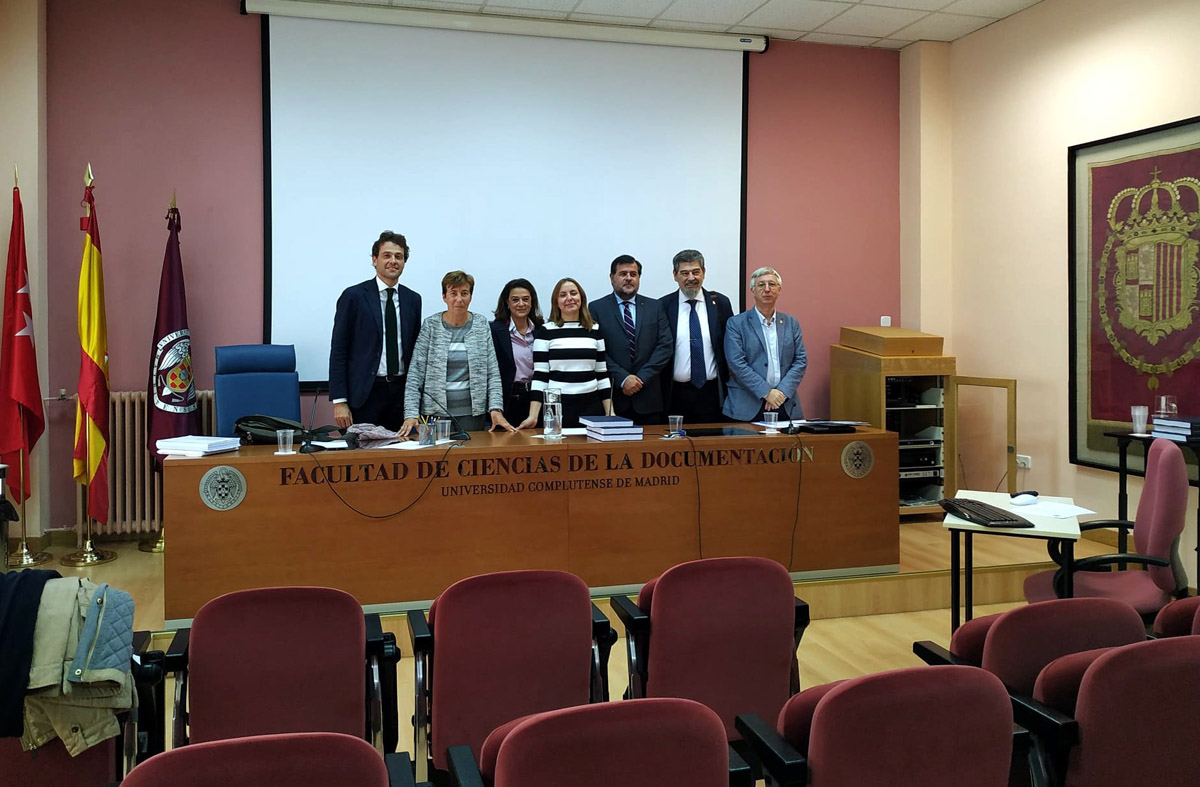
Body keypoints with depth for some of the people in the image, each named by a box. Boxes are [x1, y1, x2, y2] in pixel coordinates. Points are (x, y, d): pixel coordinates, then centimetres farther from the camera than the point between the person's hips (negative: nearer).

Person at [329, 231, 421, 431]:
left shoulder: (413, 299, 10)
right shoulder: (354, 296, -2)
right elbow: (338, 350, -4)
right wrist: (339, 401, -10)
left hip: (402, 392, 4)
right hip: (365, 393, -3)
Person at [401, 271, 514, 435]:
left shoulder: (481, 324, 5)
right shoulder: (430, 325, 0)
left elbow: (493, 372, 2)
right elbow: (415, 372, -3)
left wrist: (496, 409, -10)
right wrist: (411, 414, -12)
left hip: (472, 412, 1)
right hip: (435, 411, -1)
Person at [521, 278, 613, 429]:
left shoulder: (595, 330, 10)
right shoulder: (545, 331, 1)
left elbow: (602, 374, 12)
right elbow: (540, 375, -2)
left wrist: (610, 414, 6)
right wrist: (533, 416, -10)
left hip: (591, 407, 3)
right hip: (556, 408, -2)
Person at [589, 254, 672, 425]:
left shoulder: (655, 307, 11)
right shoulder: (597, 308, 4)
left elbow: (665, 346, 3)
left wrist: (642, 378, -7)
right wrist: (623, 378, -13)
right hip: (613, 398, -2)